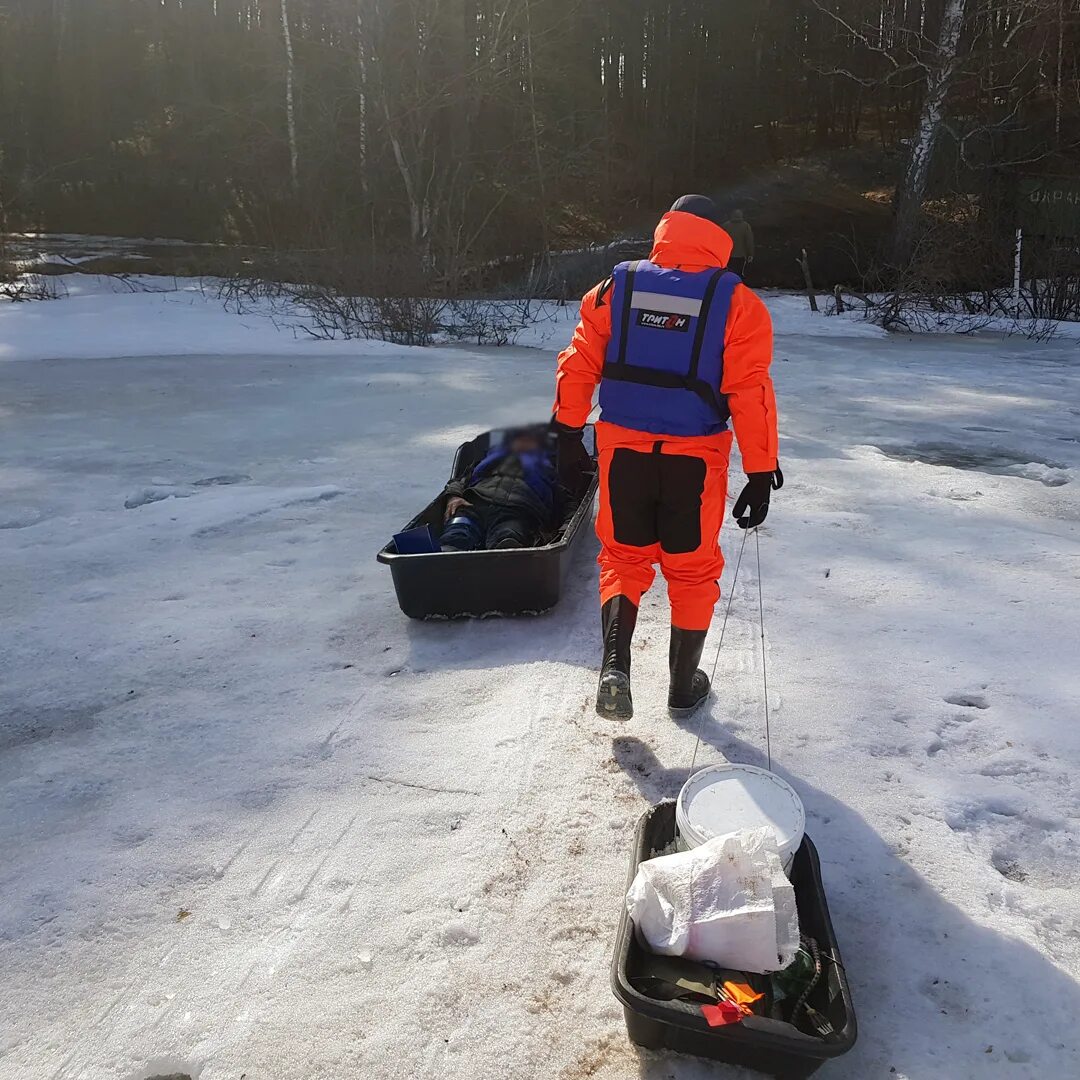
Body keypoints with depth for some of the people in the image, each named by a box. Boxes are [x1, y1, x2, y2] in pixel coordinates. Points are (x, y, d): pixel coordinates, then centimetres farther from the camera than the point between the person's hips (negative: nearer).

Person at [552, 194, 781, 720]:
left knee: (624, 556, 18)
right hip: (695, 458, -1)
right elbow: (751, 392, -10)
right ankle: (684, 686, 26)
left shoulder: (617, 287, 0)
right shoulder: (735, 301, -6)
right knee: (692, 568, 15)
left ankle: (614, 665, 0)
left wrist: (568, 422, 20)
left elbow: (579, 363, 4)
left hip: (623, 449, 2)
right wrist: (761, 472, -5)